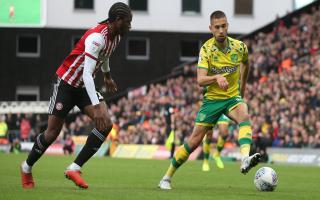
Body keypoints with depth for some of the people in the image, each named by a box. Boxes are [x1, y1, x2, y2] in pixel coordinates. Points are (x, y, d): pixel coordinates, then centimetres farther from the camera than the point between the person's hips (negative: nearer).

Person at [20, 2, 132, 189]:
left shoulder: (115, 36, 0)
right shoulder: (97, 37, -29)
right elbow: (87, 73, -35)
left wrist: (107, 75, 41)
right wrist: (96, 107, -41)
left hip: (85, 87, 8)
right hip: (67, 83, -8)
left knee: (106, 124, -14)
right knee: (53, 132, -3)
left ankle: (75, 168, -10)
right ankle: (27, 167, 23)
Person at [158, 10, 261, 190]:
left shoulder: (239, 47, -5)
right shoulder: (207, 49, -14)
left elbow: (246, 64, 21)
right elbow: (200, 80, -24)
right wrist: (217, 77, -43)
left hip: (233, 97, 1)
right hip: (212, 99, -1)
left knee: (245, 117, -33)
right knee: (194, 141, -3)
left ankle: (245, 160, -54)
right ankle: (167, 177, 12)